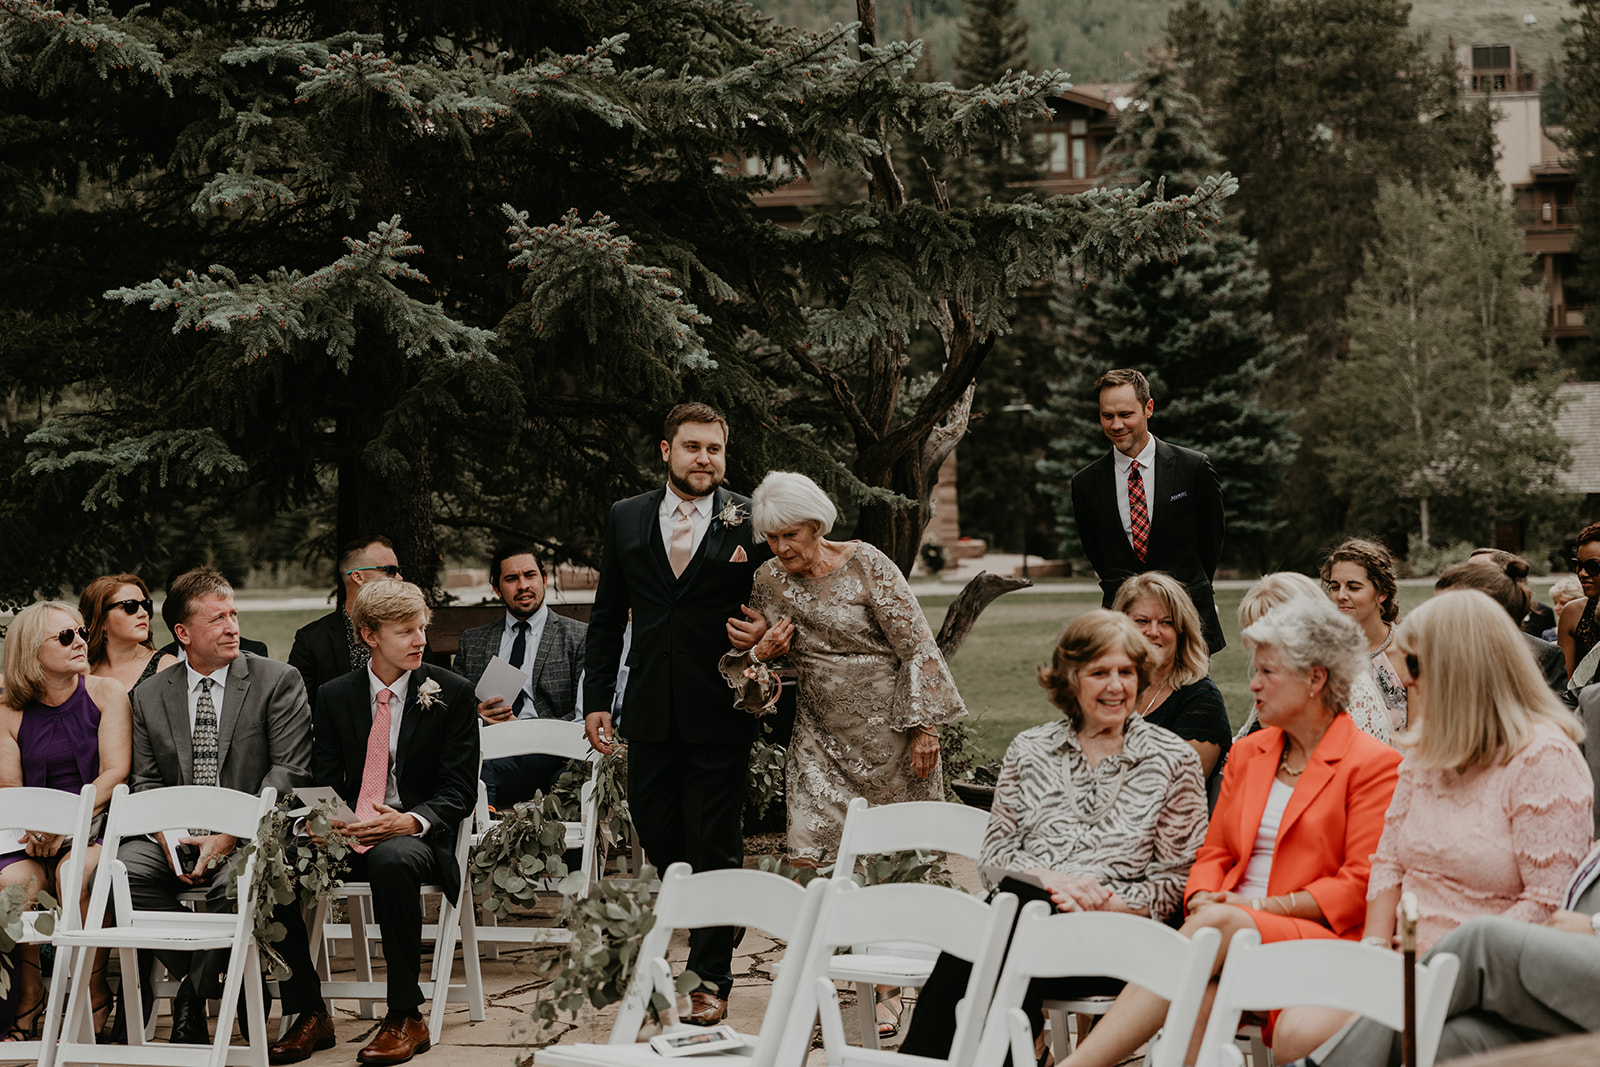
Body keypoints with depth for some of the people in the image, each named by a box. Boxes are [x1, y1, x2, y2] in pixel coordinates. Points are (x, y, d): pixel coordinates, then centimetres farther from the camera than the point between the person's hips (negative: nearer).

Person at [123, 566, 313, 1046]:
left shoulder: (278, 681, 1)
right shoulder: (149, 696, 13)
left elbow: (289, 772, -6)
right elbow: (146, 781, 11)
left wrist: (230, 836, -16)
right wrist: (167, 836, -10)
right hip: (176, 836, 3)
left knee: (234, 882, -37)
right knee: (124, 868, -27)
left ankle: (194, 995, -13)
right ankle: (199, 979, -12)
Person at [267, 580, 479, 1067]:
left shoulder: (452, 693, 2)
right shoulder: (335, 696, 11)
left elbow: (459, 790, -1)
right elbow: (323, 782, 10)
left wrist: (411, 821, -22)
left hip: (416, 837, -3)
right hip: (347, 835, 4)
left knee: (391, 861, -39)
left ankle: (406, 1017, -27)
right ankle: (310, 1015, -12)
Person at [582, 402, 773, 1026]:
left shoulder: (751, 522, -1)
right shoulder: (627, 519, 8)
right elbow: (607, 617, 12)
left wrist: (763, 632, -16)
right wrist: (597, 698, 8)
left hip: (719, 713, -3)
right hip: (650, 712, 4)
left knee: (714, 848, 1)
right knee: (654, 834, 9)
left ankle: (710, 978, 11)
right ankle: (714, 926, 33)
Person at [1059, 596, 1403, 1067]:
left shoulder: (1375, 764, 1)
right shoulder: (1247, 752, 22)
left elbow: (1362, 882, -5)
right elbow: (1215, 852, 20)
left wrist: (1270, 906, -13)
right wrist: (1203, 898, -3)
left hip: (1321, 936, -5)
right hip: (1229, 930, 5)